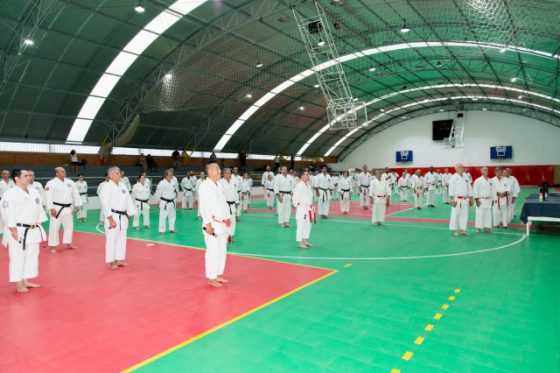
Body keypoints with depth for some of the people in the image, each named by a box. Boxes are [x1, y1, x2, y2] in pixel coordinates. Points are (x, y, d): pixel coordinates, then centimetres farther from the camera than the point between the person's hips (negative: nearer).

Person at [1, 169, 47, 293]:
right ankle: (19, 284, 11)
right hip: (18, 231, -8)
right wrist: (13, 229, -20)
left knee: (32, 255, 15)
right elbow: (8, 212, -17)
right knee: (18, 257, 0)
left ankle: (26, 281, 29)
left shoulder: (34, 192, 10)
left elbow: (39, 209, 15)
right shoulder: (10, 194, -13)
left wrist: (40, 226, 13)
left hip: (33, 231, 8)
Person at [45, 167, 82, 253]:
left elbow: (76, 193, 11)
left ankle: (68, 244, 28)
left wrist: (77, 205, 8)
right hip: (57, 208, -6)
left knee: (69, 226, 14)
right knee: (54, 227, -1)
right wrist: (51, 208, -19)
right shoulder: (51, 183, -11)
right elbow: (48, 196, -15)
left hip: (67, 208, 6)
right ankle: (53, 246, 10)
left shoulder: (70, 182, 5)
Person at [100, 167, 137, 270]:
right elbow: (105, 203, -17)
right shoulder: (107, 186, -12)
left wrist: (129, 215, 10)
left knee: (122, 238, 13)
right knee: (111, 239, -2)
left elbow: (128, 200, 13)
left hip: (123, 216, 7)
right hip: (113, 216, -7)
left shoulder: (122, 185, 10)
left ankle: (119, 259, 26)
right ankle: (110, 262, 10)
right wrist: (111, 219, -20)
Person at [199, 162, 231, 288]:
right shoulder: (204, 186, -13)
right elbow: (203, 206, -18)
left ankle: (218, 275, 27)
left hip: (222, 224, 9)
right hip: (212, 224, -8)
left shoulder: (219, 185, 13)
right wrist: (208, 223, -22)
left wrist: (228, 219, 15)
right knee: (213, 251, -5)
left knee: (222, 251, 14)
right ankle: (211, 278, 8)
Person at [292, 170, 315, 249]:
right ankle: (300, 242, 4)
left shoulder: (309, 185, 11)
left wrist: (311, 205, 14)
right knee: (301, 225, -5)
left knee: (308, 225, 15)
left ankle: (305, 241, 28)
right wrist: (297, 205, -8)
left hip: (309, 208, 9)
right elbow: (295, 197, -16)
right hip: (302, 209, -9)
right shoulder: (299, 186, -17)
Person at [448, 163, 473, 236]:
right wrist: (452, 199, -17)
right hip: (457, 199, -6)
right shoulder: (453, 178, -7)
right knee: (455, 215, -2)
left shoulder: (466, 178, 12)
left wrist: (470, 199, 13)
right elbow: (451, 189, -12)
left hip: (465, 200, 6)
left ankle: (463, 230, 15)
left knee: (464, 215, 7)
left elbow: (469, 188, 16)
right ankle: (455, 230, 7)